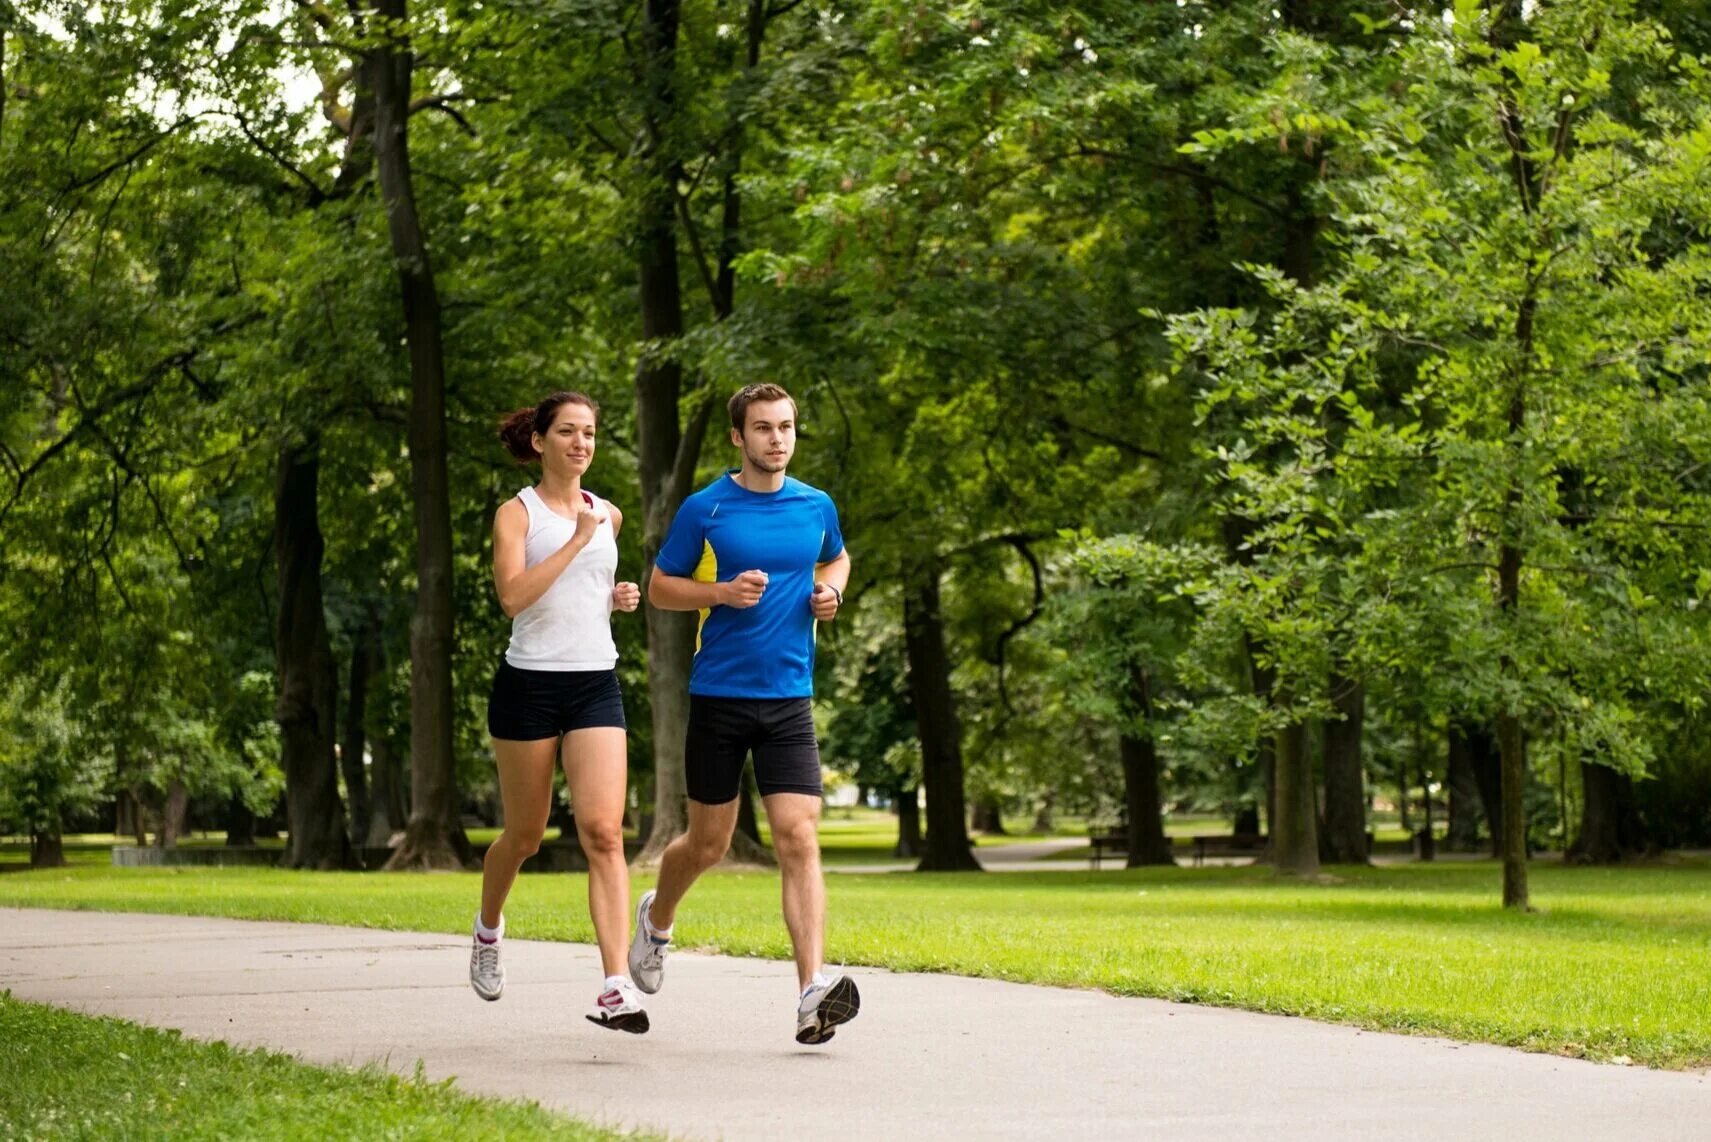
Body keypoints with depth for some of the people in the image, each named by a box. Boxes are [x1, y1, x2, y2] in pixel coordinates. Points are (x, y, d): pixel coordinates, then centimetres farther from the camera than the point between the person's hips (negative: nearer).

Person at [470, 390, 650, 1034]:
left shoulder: (608, 516, 13)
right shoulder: (517, 513, -2)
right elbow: (513, 594, -18)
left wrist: (618, 599, 10)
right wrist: (577, 539, -18)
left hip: (596, 685, 3)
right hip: (530, 684, -3)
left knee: (603, 831, -14)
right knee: (525, 835, 10)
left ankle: (617, 988, -22)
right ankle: (489, 928, 42)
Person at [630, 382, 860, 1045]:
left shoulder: (816, 507, 7)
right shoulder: (704, 510, -3)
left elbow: (836, 559, 27)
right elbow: (659, 588, 3)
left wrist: (829, 591, 5)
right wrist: (724, 592, -14)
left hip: (789, 698, 2)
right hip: (718, 696, -2)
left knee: (799, 840, -12)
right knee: (708, 844, 9)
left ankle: (811, 994, -20)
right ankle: (657, 918, 43)